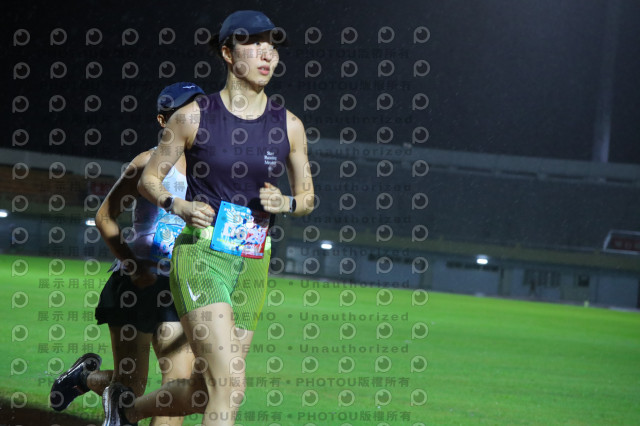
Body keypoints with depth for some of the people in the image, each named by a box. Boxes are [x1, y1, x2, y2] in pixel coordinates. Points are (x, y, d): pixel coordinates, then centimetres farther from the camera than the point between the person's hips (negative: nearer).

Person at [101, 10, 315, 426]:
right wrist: (179, 205, -13)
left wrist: (285, 203, -8)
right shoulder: (193, 117, -3)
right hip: (201, 254, -4)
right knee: (230, 386, -21)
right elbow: (148, 179, 7)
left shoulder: (289, 126, 5)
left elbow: (308, 196, 15)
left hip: (253, 264, 5)